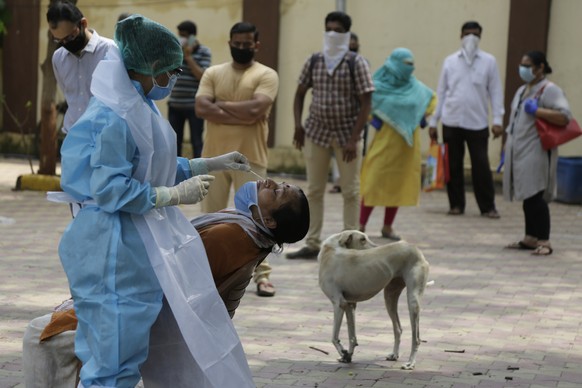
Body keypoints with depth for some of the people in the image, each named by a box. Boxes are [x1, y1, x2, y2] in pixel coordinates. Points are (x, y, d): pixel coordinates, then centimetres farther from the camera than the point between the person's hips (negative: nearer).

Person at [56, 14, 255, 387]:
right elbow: (110, 189, -25)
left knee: (123, 355, 15)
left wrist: (210, 164, 18)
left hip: (139, 243, 10)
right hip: (116, 248, -10)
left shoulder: (140, 108, 10)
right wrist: (174, 196, -20)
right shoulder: (115, 117, -21)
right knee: (115, 355, -3)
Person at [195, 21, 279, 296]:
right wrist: (241, 116, -13)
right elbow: (201, 109, -7)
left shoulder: (266, 75, -1)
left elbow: (256, 109, -17)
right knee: (211, 216, 10)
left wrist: (222, 104, -6)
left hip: (249, 158, -3)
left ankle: (261, 275, 2)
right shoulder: (213, 73, 8)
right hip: (214, 156, 3)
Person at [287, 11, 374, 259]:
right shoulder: (313, 61, 3)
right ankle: (312, 244, 14)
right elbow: (300, 94, 13)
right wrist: (298, 126, 0)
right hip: (317, 132, 3)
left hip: (346, 134, -3)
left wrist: (354, 139, -16)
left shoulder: (356, 63, -7)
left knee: (350, 191, 2)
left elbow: (365, 103, -10)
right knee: (314, 190, 7)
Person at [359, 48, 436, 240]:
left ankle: (388, 227, 16)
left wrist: (422, 116, 12)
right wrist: (373, 121, -9)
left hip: (407, 144, 5)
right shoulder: (380, 86, -7)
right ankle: (361, 226, 1)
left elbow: (433, 98, 24)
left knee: (398, 184, 7)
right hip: (385, 140, -5)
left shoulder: (415, 87, 6)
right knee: (374, 182, -5)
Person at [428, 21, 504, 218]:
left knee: (481, 165, -3)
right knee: (453, 164, 6)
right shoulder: (450, 61, 8)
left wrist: (497, 120, -7)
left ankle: (488, 206, 5)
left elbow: (495, 91, 2)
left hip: (477, 123, -2)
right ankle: (456, 204, 16)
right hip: (451, 122, 2)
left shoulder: (489, 61, 4)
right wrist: (433, 121, 6)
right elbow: (441, 91, 9)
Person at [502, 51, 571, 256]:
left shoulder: (549, 90, -8)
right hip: (520, 153, 8)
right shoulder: (522, 90, 20)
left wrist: (537, 111, -22)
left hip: (536, 153, -8)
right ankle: (530, 238, 19)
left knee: (535, 197, -12)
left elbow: (565, 117, -19)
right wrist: (508, 145, 22)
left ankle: (544, 241, -8)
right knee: (527, 197, 12)